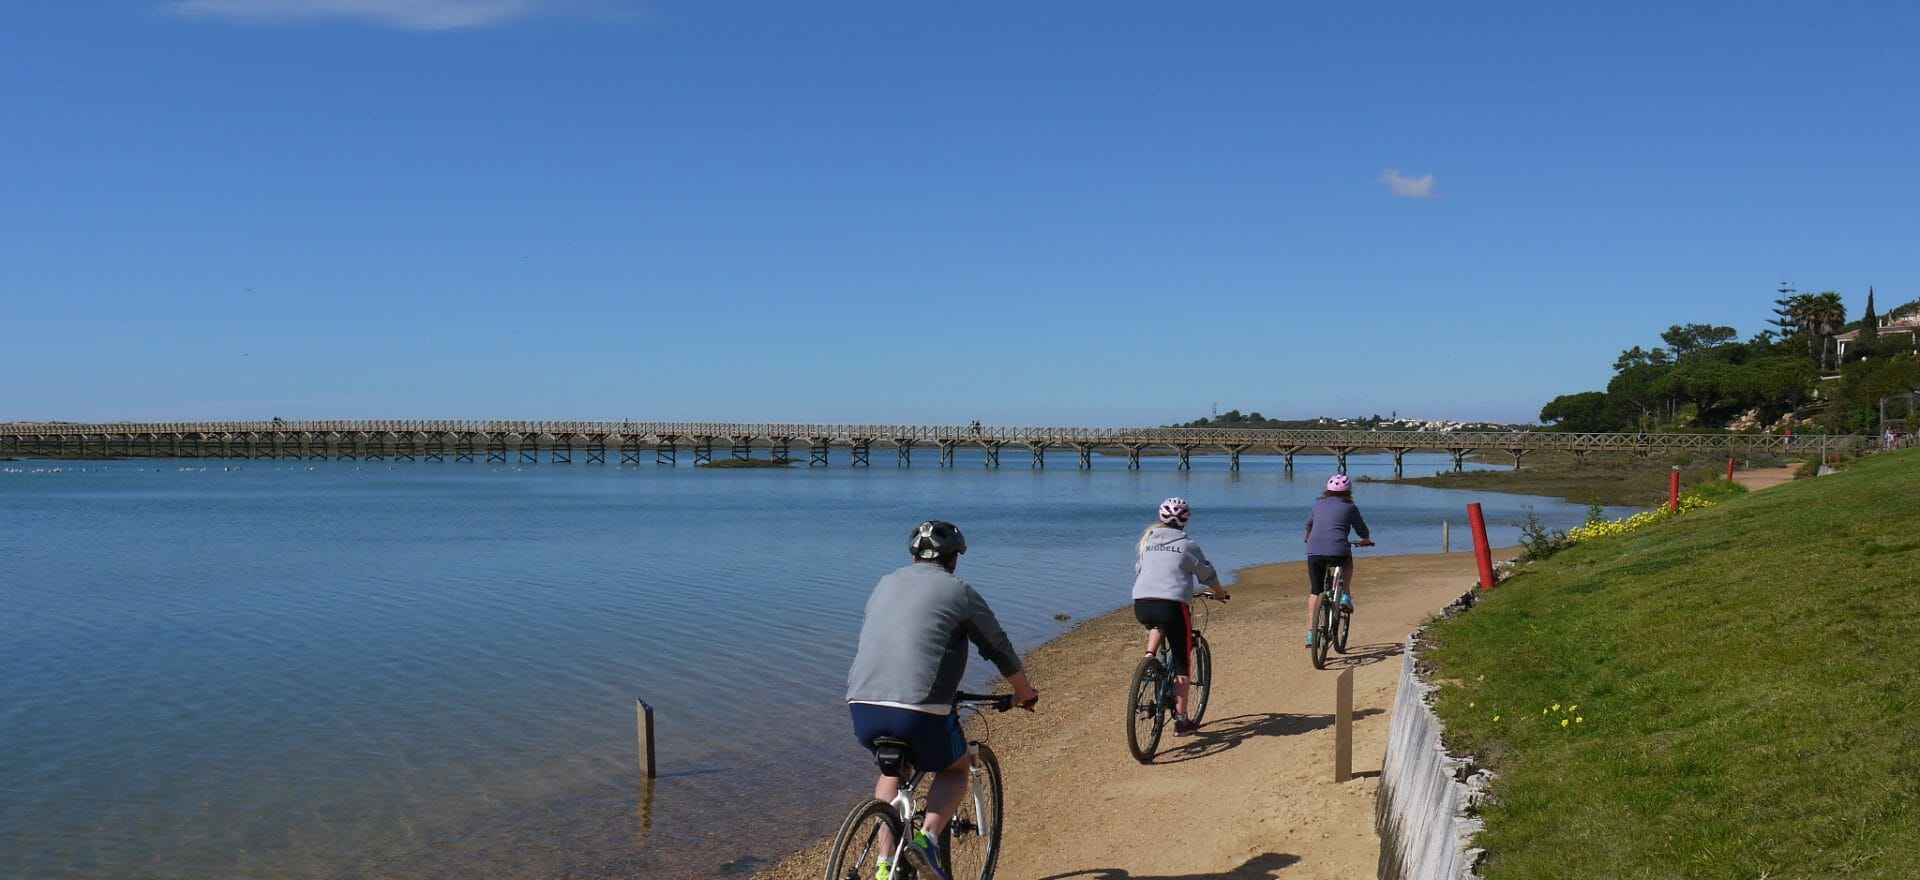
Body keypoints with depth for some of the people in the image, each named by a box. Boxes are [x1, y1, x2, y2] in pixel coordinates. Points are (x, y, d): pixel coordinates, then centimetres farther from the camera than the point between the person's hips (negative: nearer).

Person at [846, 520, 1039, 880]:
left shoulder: (885, 585, 21)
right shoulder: (957, 591, 6)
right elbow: (1000, 649, 14)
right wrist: (1025, 694, 32)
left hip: (862, 708, 5)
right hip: (920, 712, -5)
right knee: (956, 769, 24)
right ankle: (927, 837, -1)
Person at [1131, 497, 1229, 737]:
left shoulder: (1146, 540, 17)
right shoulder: (1186, 544, 6)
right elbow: (1207, 574, 15)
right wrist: (1220, 592, 35)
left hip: (1141, 605, 4)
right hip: (1173, 605, -4)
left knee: (1158, 624, 38)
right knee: (1180, 663, 7)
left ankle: (1149, 655, 9)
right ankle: (1181, 720, 7)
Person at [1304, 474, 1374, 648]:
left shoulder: (1319, 504, 20)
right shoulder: (1350, 507, 11)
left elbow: (1308, 524, 37)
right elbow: (1362, 530, 22)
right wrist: (1366, 540, 45)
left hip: (1313, 552, 2)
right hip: (1338, 552, -2)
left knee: (1314, 592, 13)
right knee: (1348, 561, 34)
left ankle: (1310, 633, 7)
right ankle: (1346, 596, 20)